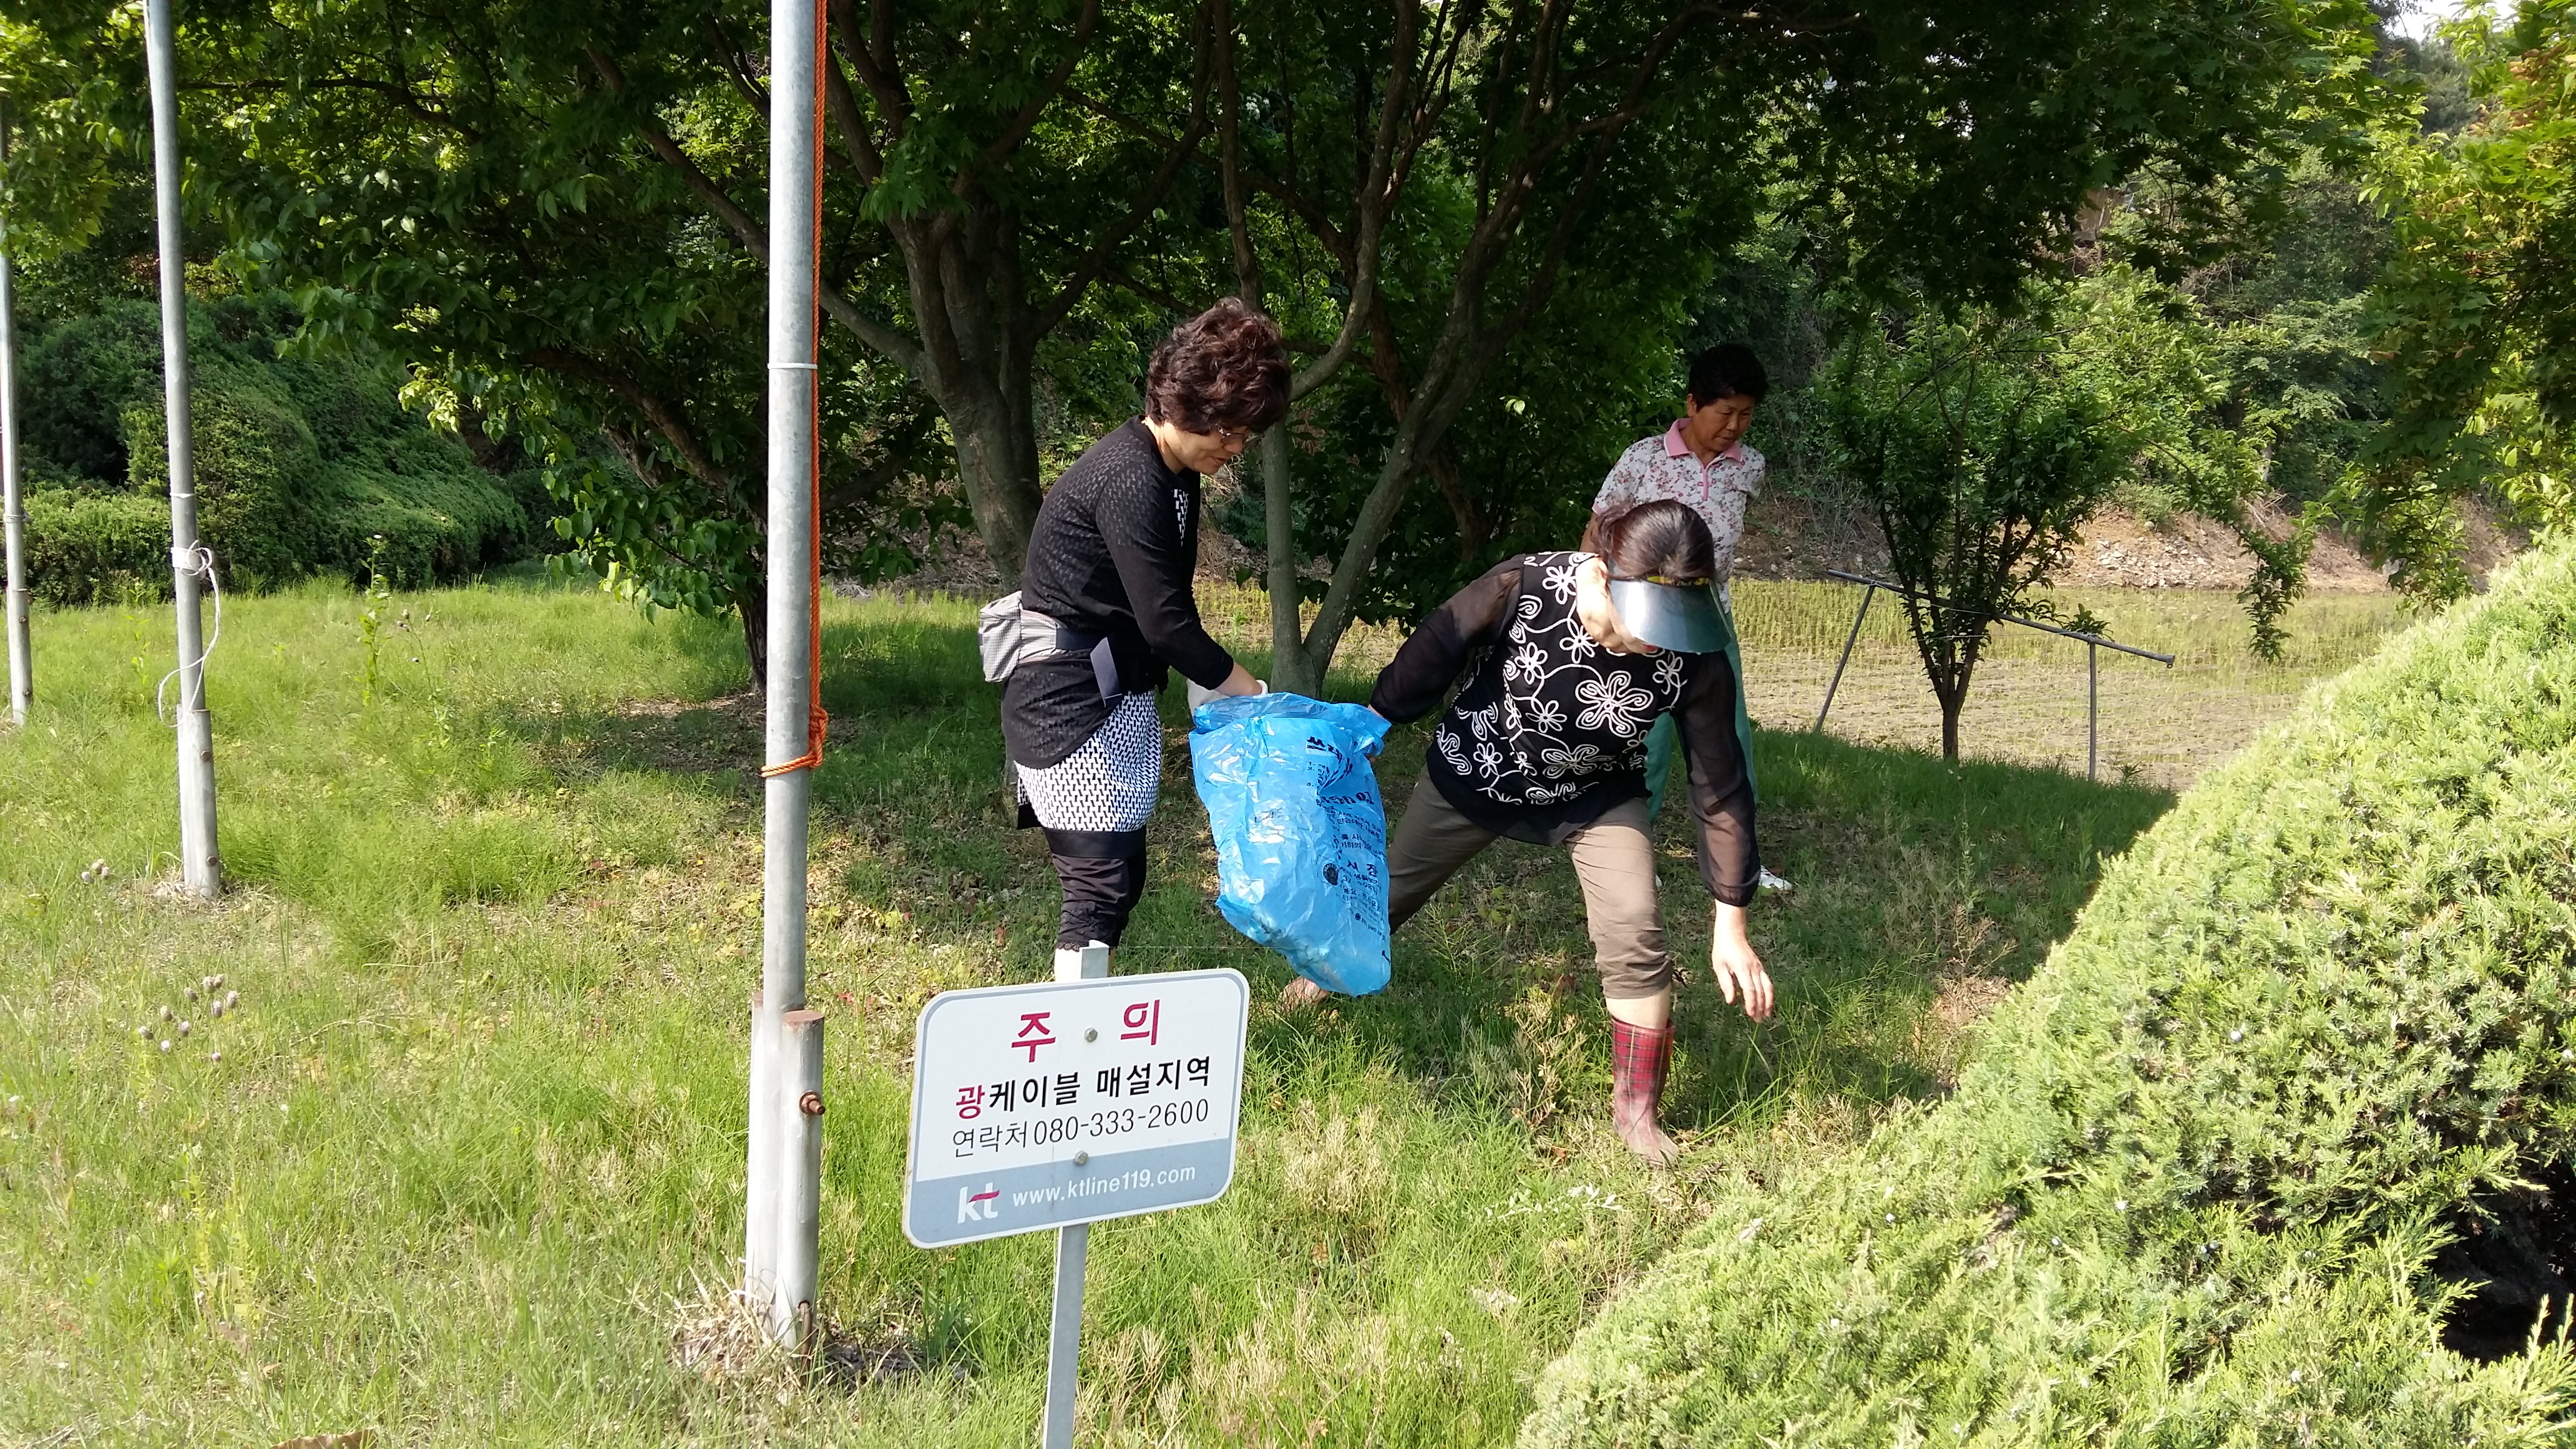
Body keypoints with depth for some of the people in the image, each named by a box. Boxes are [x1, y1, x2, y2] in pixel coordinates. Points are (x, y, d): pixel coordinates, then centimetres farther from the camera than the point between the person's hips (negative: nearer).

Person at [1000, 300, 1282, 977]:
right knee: (1100, 881, -11)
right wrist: (1252, 693, -13)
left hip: (1118, 693, 10)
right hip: (1067, 695, -10)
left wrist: (1215, 686, 2)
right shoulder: (1130, 479, -21)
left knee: (1120, 876, 11)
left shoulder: (1175, 476, 9)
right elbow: (1165, 621, -23)